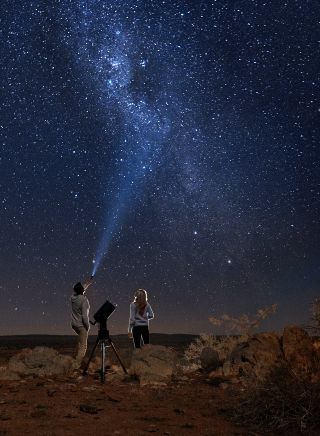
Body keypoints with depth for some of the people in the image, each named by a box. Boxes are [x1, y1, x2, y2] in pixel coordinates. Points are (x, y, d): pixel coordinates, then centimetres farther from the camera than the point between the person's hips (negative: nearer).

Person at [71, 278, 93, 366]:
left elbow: (81, 290, 22)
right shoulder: (84, 300, -20)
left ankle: (77, 357, 35)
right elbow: (84, 316, -21)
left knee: (80, 339, 33)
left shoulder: (73, 296, -1)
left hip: (74, 324, 8)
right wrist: (88, 326, -8)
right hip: (81, 325, -8)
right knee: (83, 346, -2)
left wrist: (88, 283, 30)